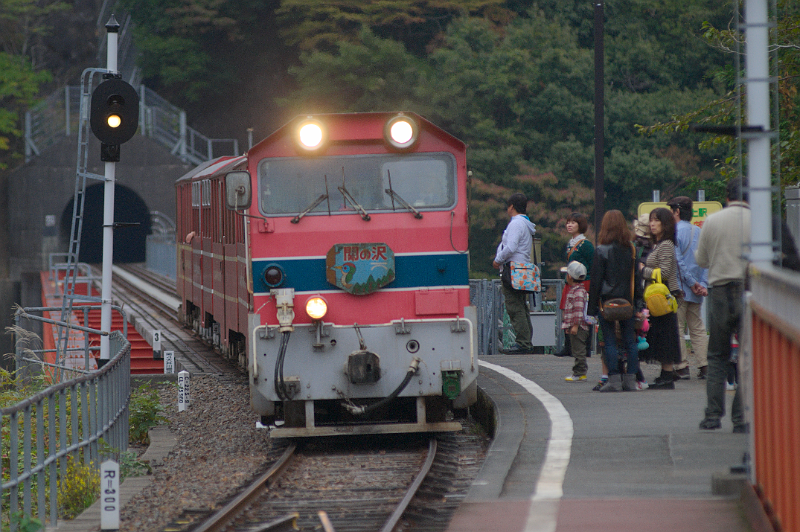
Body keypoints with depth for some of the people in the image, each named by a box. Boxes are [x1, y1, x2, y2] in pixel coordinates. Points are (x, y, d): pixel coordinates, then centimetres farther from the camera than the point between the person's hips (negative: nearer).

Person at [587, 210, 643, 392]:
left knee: (609, 341, -1)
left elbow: (595, 281, -7)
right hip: (628, 301, 4)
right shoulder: (631, 250, 5)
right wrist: (638, 305, 12)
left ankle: (614, 380, -5)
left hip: (607, 301, -4)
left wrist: (592, 307, -2)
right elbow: (637, 278, 8)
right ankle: (630, 380, 7)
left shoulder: (601, 251, -8)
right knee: (630, 340, 8)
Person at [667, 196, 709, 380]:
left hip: (679, 289, -7)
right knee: (698, 329, 10)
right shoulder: (699, 232, 12)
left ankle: (682, 367, -4)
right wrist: (703, 284, 1)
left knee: (677, 328, -2)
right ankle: (703, 366, 4)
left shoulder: (675, 232, -10)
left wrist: (691, 283, -10)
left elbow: (678, 260, -15)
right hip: (695, 292, 7)